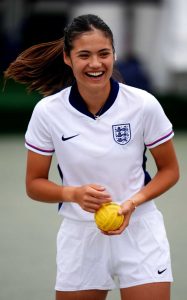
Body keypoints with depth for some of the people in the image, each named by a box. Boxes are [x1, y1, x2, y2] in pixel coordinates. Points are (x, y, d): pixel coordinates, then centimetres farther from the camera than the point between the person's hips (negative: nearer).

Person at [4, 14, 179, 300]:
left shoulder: (143, 104, -12)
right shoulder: (47, 111, -9)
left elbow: (169, 170, 1)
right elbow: (35, 183, 0)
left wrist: (133, 202, -17)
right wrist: (74, 194, -20)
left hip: (139, 232, -1)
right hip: (79, 236, 1)